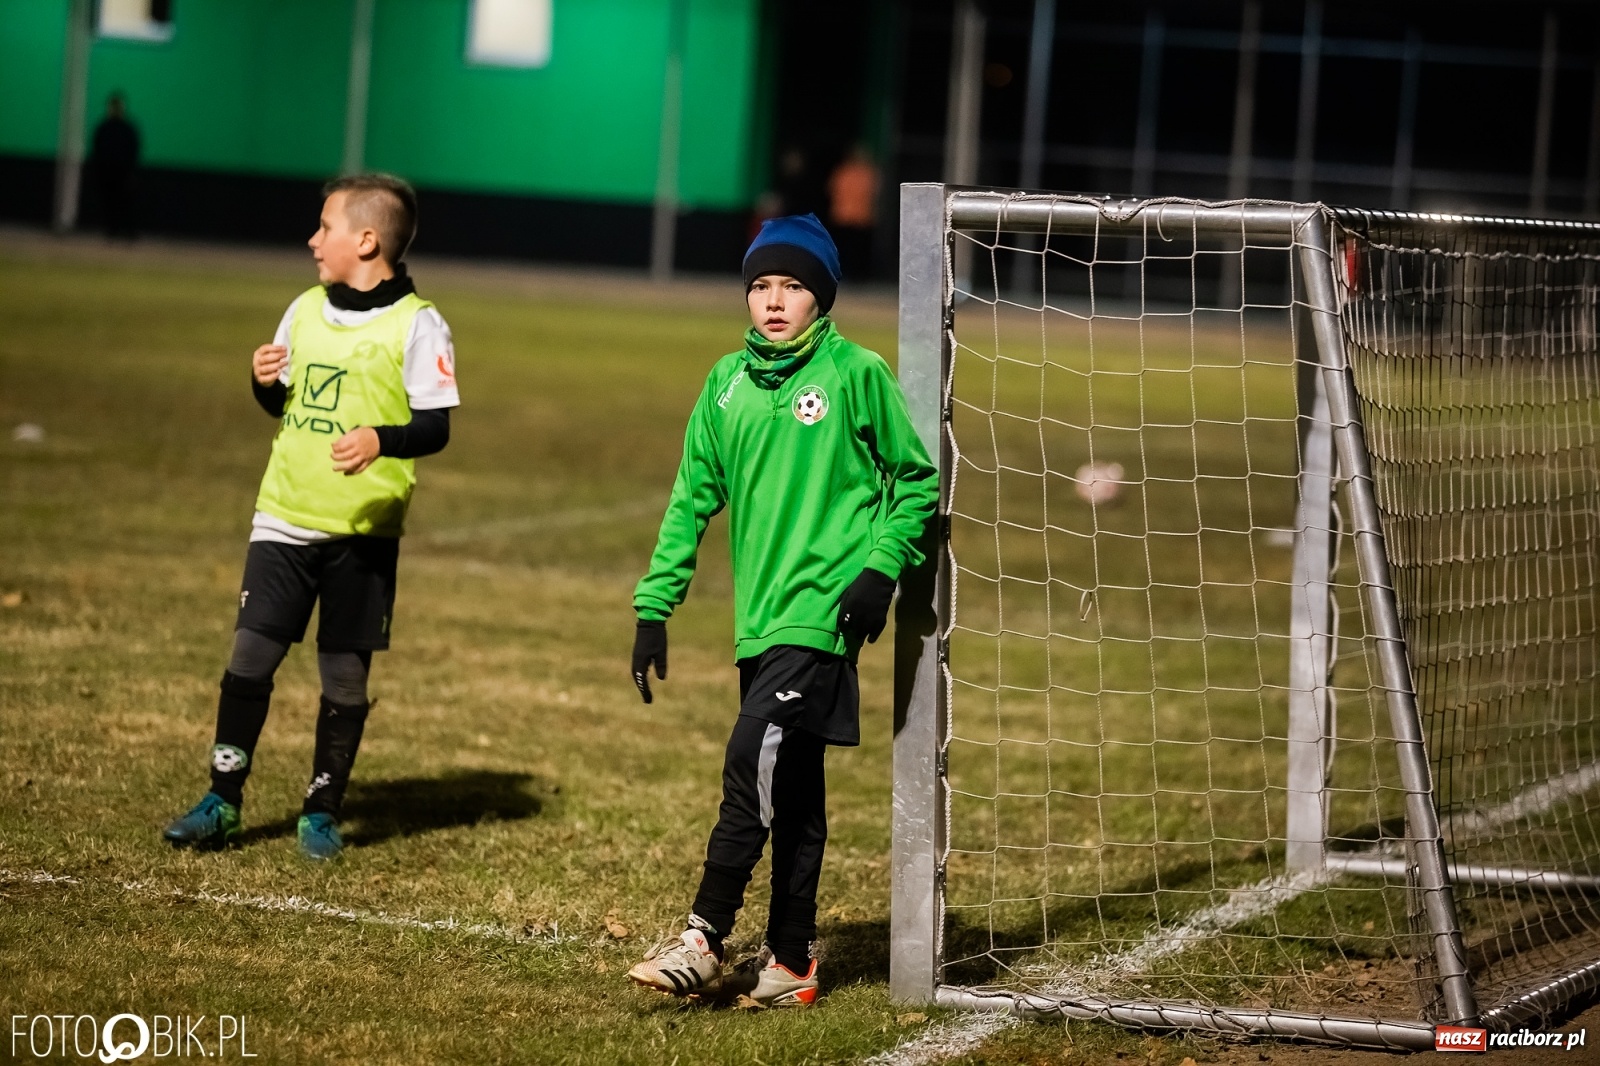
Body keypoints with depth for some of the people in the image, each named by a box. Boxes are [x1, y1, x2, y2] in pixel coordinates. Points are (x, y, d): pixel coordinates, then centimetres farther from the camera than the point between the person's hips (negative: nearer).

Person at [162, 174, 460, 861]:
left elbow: (435, 426, -10)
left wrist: (381, 440, -28)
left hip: (363, 528, -4)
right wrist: (265, 381, -2)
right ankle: (223, 801, 8)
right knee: (250, 653, -1)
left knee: (345, 673, 3)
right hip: (284, 516, 4)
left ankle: (322, 811, 15)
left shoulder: (416, 325, -7)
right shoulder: (306, 311, 10)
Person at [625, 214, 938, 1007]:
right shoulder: (728, 382, 10)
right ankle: (790, 962, 16)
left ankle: (705, 938, -15)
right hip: (761, 615, 6)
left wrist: (881, 568, -9)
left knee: (754, 756, -17)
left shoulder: (856, 373, -4)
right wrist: (655, 604, 8)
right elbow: (693, 496, 13)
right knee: (792, 791, 11)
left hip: (823, 610, -6)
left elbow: (915, 478, 3)